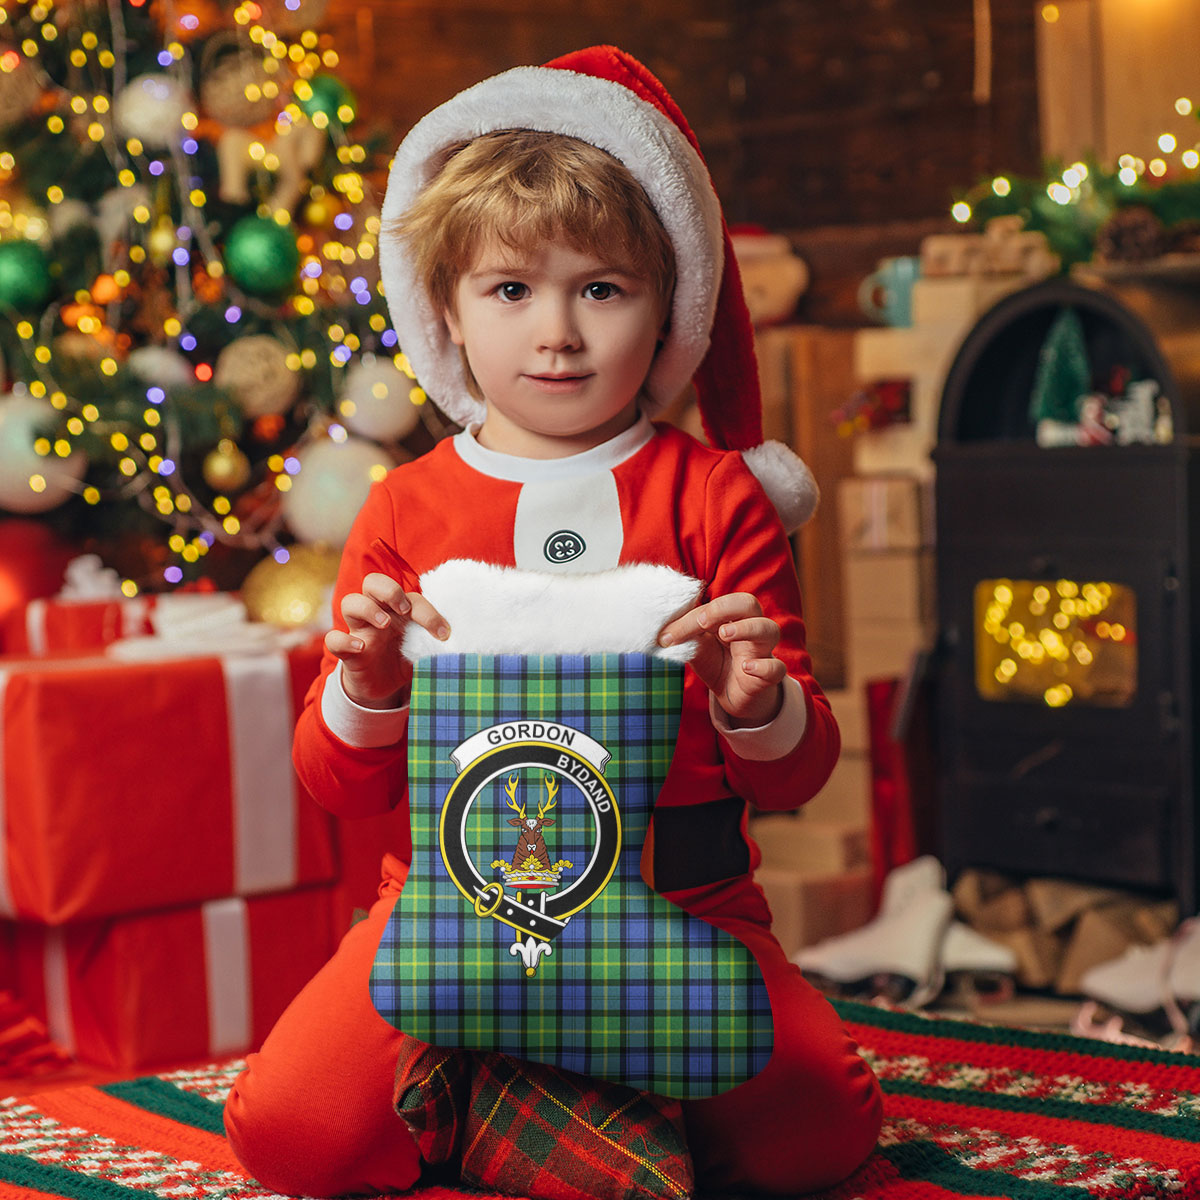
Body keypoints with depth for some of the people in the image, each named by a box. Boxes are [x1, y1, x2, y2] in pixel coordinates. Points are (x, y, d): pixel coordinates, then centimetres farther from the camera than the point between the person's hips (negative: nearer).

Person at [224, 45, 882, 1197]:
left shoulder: (712, 496, 6)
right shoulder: (405, 509, 8)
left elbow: (800, 773, 5)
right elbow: (338, 785, 8)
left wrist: (759, 710, -18)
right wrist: (366, 696, -14)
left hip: (679, 903, 0)